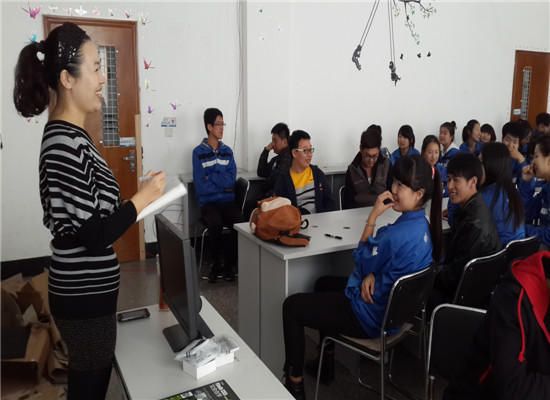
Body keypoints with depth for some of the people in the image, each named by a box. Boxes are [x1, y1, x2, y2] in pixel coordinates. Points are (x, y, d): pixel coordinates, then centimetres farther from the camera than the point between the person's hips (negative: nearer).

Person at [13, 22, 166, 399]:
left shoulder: (69, 135, 8)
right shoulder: (66, 143, -23)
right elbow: (92, 237, -25)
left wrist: (134, 203, 8)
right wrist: (142, 198, -16)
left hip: (86, 290, 9)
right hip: (85, 296, -9)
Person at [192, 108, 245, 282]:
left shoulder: (227, 151, 12)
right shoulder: (198, 152, -1)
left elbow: (232, 180, -1)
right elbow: (201, 187, -8)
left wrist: (210, 178, -10)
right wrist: (223, 185, -3)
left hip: (228, 201, 3)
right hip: (208, 202, -3)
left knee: (241, 222, -27)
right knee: (215, 223, -34)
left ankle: (228, 264, -4)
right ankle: (216, 263, -7)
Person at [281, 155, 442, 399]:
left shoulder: (398, 234, -32)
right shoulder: (423, 226, -2)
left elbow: (362, 260, -14)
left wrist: (373, 216, -16)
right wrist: (371, 276, -14)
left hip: (372, 316, -10)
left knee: (291, 306, 0)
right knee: (323, 283, 28)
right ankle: (326, 363, 34)